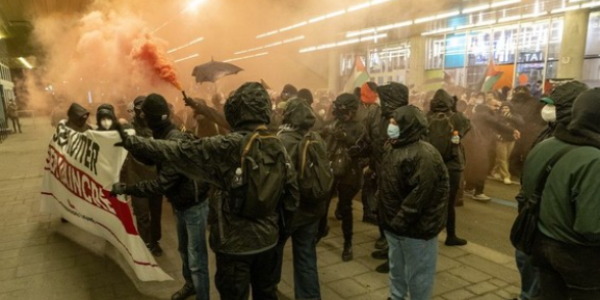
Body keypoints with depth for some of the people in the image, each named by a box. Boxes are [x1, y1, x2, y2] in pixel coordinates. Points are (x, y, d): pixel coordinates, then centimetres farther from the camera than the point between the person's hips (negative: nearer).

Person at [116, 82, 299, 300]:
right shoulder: (278, 148, -4)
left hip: (235, 241, -5)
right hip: (268, 239, 5)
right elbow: (292, 195, 0)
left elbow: (178, 151, -14)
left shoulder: (226, 146, -19)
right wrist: (280, 226, 15)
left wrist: (132, 142, -3)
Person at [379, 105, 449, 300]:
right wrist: (388, 218, 12)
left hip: (416, 227, -9)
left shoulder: (424, 155, -22)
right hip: (394, 225, 9)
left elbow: (421, 192, -27)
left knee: (418, 273, 9)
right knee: (396, 269, 25)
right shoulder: (394, 149, 8)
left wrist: (400, 220, -22)